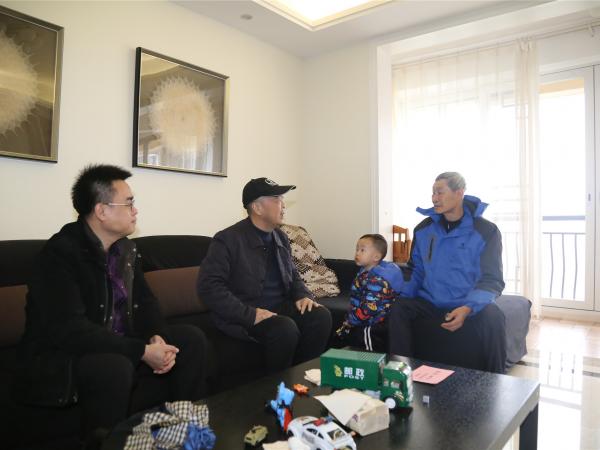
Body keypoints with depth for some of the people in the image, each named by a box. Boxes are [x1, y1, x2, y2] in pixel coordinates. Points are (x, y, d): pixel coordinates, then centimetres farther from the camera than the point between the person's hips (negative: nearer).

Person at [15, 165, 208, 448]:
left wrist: (156, 337, -15)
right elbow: (69, 329, -29)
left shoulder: (125, 247, 4)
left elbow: (144, 302, 7)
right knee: (116, 367, -37)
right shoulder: (61, 252, -20)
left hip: (117, 347, 7)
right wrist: (143, 351, -29)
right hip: (60, 358, -7)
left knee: (191, 338, -6)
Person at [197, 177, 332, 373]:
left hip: (280, 307, 7)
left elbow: (293, 276, 22)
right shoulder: (228, 240, -12)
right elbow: (209, 287, -19)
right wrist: (249, 314, -27)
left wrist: (303, 296, -2)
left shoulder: (281, 238, 11)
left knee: (321, 316, -17)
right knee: (286, 329, -32)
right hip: (243, 315, -6)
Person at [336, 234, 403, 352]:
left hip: (375, 328, -10)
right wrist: (348, 321, 7)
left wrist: (348, 323, -15)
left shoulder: (376, 280, -24)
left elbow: (368, 309, -27)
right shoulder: (366, 273, 7)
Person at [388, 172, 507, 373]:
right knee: (398, 309, -21)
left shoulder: (486, 231, -8)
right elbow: (415, 270, 13)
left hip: (470, 305, -3)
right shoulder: (423, 229, 3)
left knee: (492, 317, -32)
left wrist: (467, 308, -29)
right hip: (431, 303, 3)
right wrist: (402, 296, -6)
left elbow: (491, 280, -11)